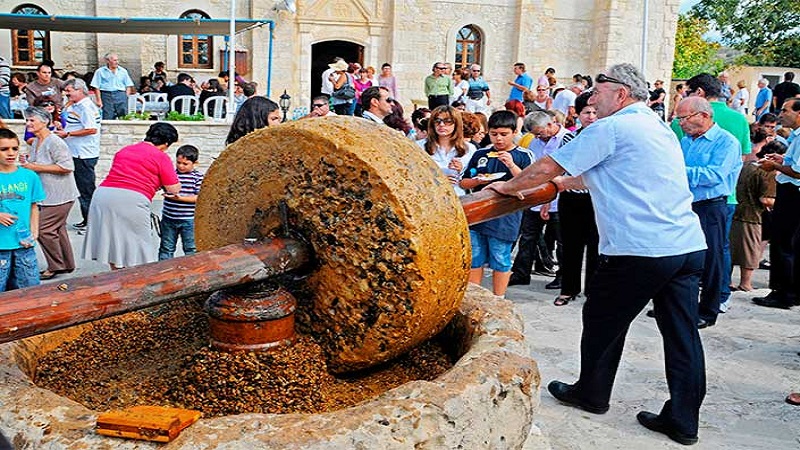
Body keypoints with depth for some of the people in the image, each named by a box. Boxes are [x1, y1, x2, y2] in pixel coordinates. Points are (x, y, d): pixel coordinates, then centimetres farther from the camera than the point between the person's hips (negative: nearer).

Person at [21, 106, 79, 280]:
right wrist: (27, 164, 5)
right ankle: (67, 265, 26)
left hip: (59, 196, -10)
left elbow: (67, 167, -26)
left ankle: (56, 266, 4)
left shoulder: (54, 142, -18)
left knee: (44, 229, -10)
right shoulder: (35, 143, 13)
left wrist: (37, 167, -21)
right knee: (58, 229, 16)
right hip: (47, 195, 10)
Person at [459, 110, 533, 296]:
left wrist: (511, 166, -20)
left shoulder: (523, 156, 0)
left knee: (500, 262, 3)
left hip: (505, 218, -4)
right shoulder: (480, 154, 11)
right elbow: (463, 183, 15)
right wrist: (477, 181, -6)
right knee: (474, 260, 9)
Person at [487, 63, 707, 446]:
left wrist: (509, 187, 10)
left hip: (640, 250, -8)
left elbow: (549, 166, -5)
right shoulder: (658, 127, 20)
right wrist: (567, 182, 40)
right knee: (681, 332, 9)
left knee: (602, 321, 11)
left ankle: (591, 395, 28)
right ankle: (683, 420, 16)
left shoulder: (612, 128, -7)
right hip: (690, 245, 8)